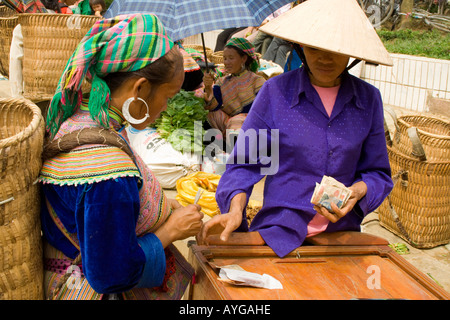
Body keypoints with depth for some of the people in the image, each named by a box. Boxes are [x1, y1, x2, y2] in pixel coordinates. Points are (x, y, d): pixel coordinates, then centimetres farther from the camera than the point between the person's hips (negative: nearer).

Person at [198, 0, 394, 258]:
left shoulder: (369, 99, 4)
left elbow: (378, 174, 12)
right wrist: (236, 210, -18)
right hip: (279, 233, -2)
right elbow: (245, 163, 0)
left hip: (342, 233, 3)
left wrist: (357, 192, -10)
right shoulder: (276, 91, -3)